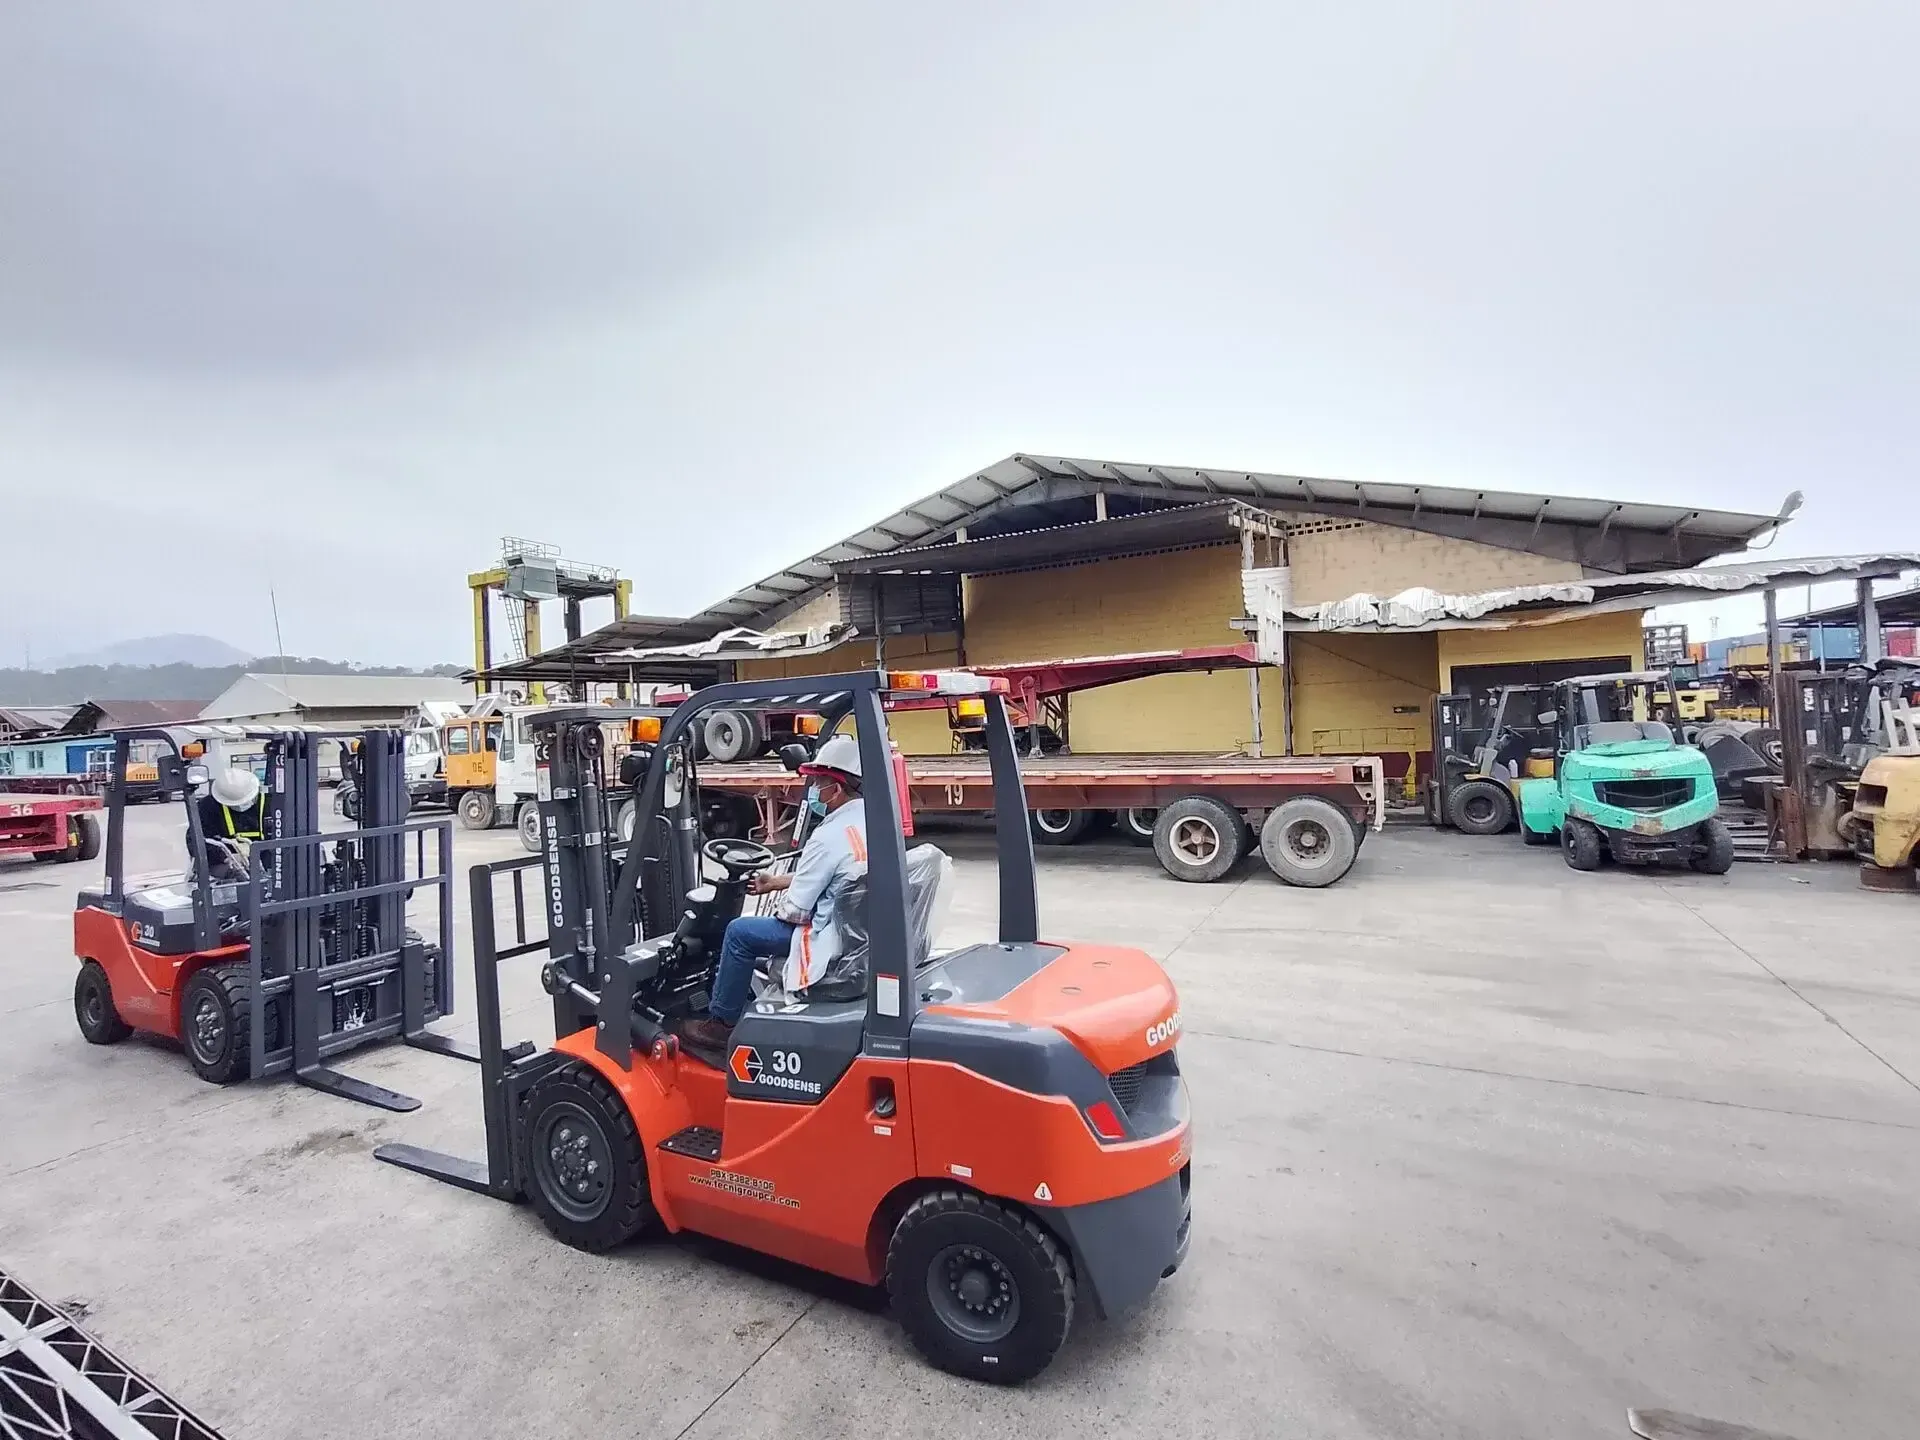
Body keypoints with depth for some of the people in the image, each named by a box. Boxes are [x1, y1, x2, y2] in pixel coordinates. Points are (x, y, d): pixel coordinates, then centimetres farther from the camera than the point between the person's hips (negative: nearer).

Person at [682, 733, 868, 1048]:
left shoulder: (830, 837, -25)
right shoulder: (871, 820, 2)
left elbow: (795, 910, -19)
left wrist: (777, 910, 4)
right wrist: (778, 881, 19)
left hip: (834, 937, -9)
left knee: (740, 932, 4)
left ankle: (722, 1022, 18)